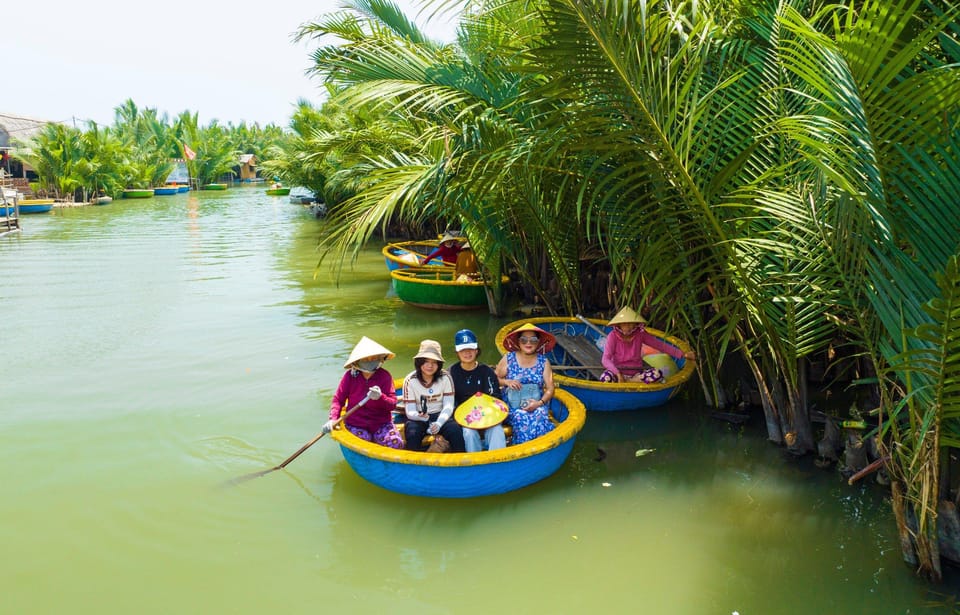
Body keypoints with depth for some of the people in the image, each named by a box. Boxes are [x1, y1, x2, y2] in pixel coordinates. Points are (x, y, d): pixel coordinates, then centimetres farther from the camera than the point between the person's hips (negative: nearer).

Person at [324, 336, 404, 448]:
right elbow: (338, 399, 0)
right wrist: (333, 419, -16)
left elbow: (393, 404, -7)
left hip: (381, 424, 1)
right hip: (356, 425, 0)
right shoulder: (350, 376, -4)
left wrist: (380, 397, -28)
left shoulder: (385, 376, -4)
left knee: (396, 443, -24)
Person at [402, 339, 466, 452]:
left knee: (456, 431, -28)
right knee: (412, 435, -33)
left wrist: (438, 423, -29)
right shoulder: (410, 381, -8)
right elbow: (410, 412, -12)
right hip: (418, 418, -1)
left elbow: (448, 406, -11)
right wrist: (421, 416, -35)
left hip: (440, 416, 1)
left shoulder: (445, 378, -6)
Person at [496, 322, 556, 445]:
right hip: (512, 405, -1)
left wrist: (539, 403, -14)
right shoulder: (508, 359, 2)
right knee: (522, 418, -33)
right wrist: (506, 382, -12)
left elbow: (550, 389, 4)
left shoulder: (544, 362, 5)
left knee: (540, 417, -32)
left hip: (536, 405, 1)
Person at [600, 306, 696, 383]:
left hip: (636, 373, 4)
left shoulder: (640, 335, -1)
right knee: (605, 377, -38)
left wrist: (682, 354, -3)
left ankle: (625, 382, -21)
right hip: (618, 371, -4)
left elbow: (660, 345, 3)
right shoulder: (613, 336, -10)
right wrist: (618, 374, -33)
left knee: (657, 374, -28)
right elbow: (606, 359, -18)